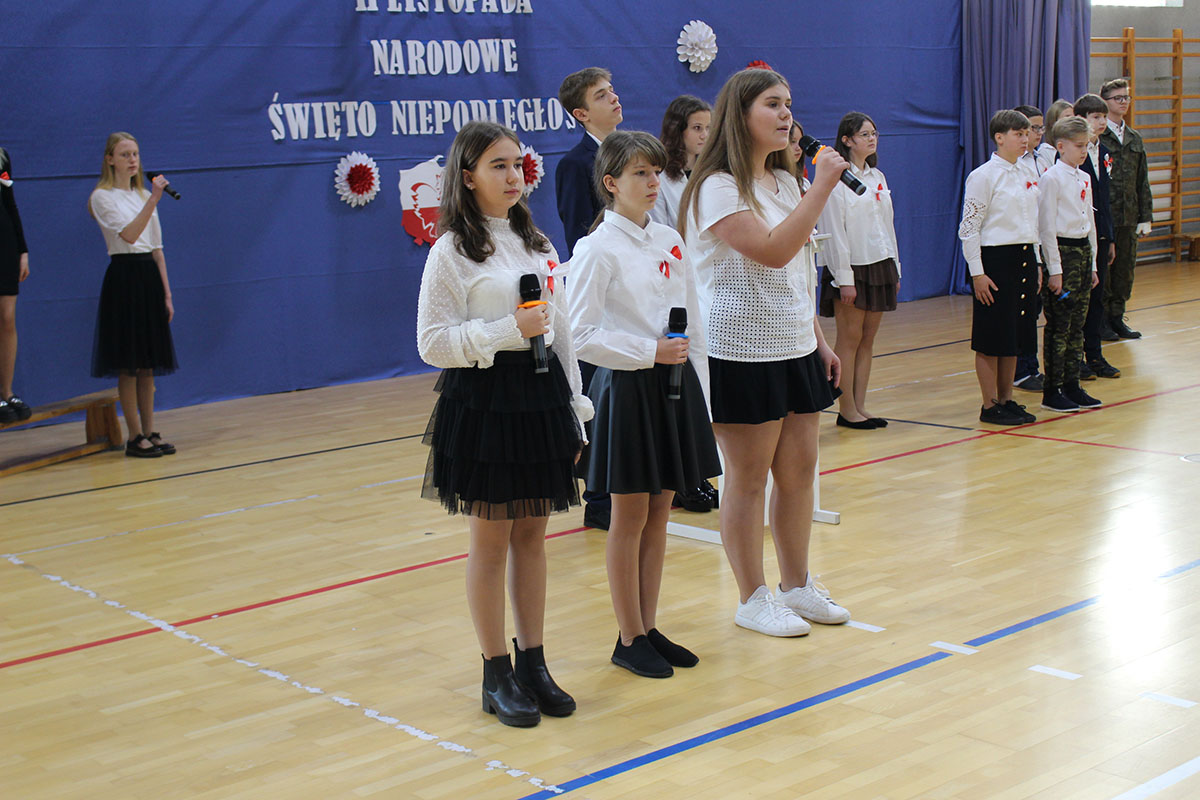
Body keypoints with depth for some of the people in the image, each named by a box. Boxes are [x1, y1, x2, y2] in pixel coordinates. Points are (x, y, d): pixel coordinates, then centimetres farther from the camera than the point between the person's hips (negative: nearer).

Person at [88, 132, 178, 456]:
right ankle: (135, 437, -1)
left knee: (148, 362, 8)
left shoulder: (144, 195, 15)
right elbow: (129, 235, -20)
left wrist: (167, 294, 11)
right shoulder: (103, 196, -5)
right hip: (124, 276, -6)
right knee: (128, 364, -5)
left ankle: (149, 432, 12)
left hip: (150, 275, 7)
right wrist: (154, 200, -28)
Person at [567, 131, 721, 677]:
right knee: (630, 517, 3)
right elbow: (582, 336, -15)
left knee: (659, 513, 12)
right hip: (626, 390, -6)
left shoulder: (669, 241, 9)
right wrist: (651, 352, -19)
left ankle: (649, 629, 22)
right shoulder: (597, 250, -10)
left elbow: (692, 323, 13)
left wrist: (698, 390, 10)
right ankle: (630, 639, 14)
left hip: (674, 387, 6)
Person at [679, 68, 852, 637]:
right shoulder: (718, 187, -13)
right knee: (748, 478, 2)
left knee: (798, 471, 11)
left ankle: (796, 585, 26)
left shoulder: (785, 181, 14)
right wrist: (823, 187, -23)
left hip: (794, 349, 8)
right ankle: (752, 599, 15)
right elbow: (773, 251, -25)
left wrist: (819, 340, 16)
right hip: (741, 352, -8)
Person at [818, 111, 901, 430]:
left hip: (880, 265, 7)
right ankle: (847, 410, 4)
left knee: (868, 338, 8)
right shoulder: (837, 178, -10)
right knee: (850, 339, -2)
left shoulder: (877, 176, 14)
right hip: (852, 267, -7)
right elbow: (834, 232, -14)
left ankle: (860, 406, 13)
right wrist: (844, 279, -17)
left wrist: (895, 269, 14)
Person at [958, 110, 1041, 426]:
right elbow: (969, 228, -12)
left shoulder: (1025, 175, 13)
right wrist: (977, 273, -16)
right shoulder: (984, 176, -10)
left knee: (1016, 335, 11)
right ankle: (990, 406, 7)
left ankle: (1007, 400, 20)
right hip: (996, 259, -8)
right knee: (991, 339, -1)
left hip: (1024, 258, 8)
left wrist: (1036, 266, 16)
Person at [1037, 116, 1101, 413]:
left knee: (1077, 325, 11)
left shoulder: (1084, 179, 12)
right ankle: (1052, 391, 4)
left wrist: (1092, 263, 16)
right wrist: (1054, 270, -15)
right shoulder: (1051, 178, -11)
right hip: (1061, 252, -8)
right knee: (1058, 327, -3)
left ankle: (1072, 386, 18)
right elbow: (1046, 227, -13)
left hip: (1083, 251, 8)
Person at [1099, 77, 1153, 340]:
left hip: (1128, 217, 6)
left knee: (1125, 267, 9)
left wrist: (1145, 216, 11)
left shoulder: (1134, 139, 15)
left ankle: (1117, 318, 20)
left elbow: (1142, 181, 16)